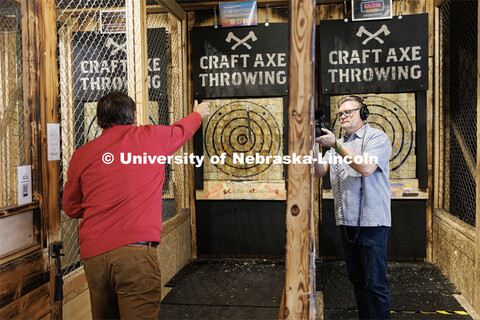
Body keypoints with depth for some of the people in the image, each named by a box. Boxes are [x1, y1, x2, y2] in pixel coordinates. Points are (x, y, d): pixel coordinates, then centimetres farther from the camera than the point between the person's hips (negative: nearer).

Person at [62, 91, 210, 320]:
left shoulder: (82, 155, 10)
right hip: (136, 248, -4)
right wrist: (198, 113, 49)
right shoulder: (152, 136, 6)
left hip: (93, 253, 4)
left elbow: (71, 208, 20)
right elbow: (182, 130, 28)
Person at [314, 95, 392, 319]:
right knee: (357, 279, 17)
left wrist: (336, 145, -18)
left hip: (371, 221, -7)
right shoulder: (338, 144, 17)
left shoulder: (377, 137, -3)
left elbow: (366, 168, -20)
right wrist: (316, 146, -6)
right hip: (346, 222, 7)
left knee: (375, 283, -2)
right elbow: (319, 172, 8)